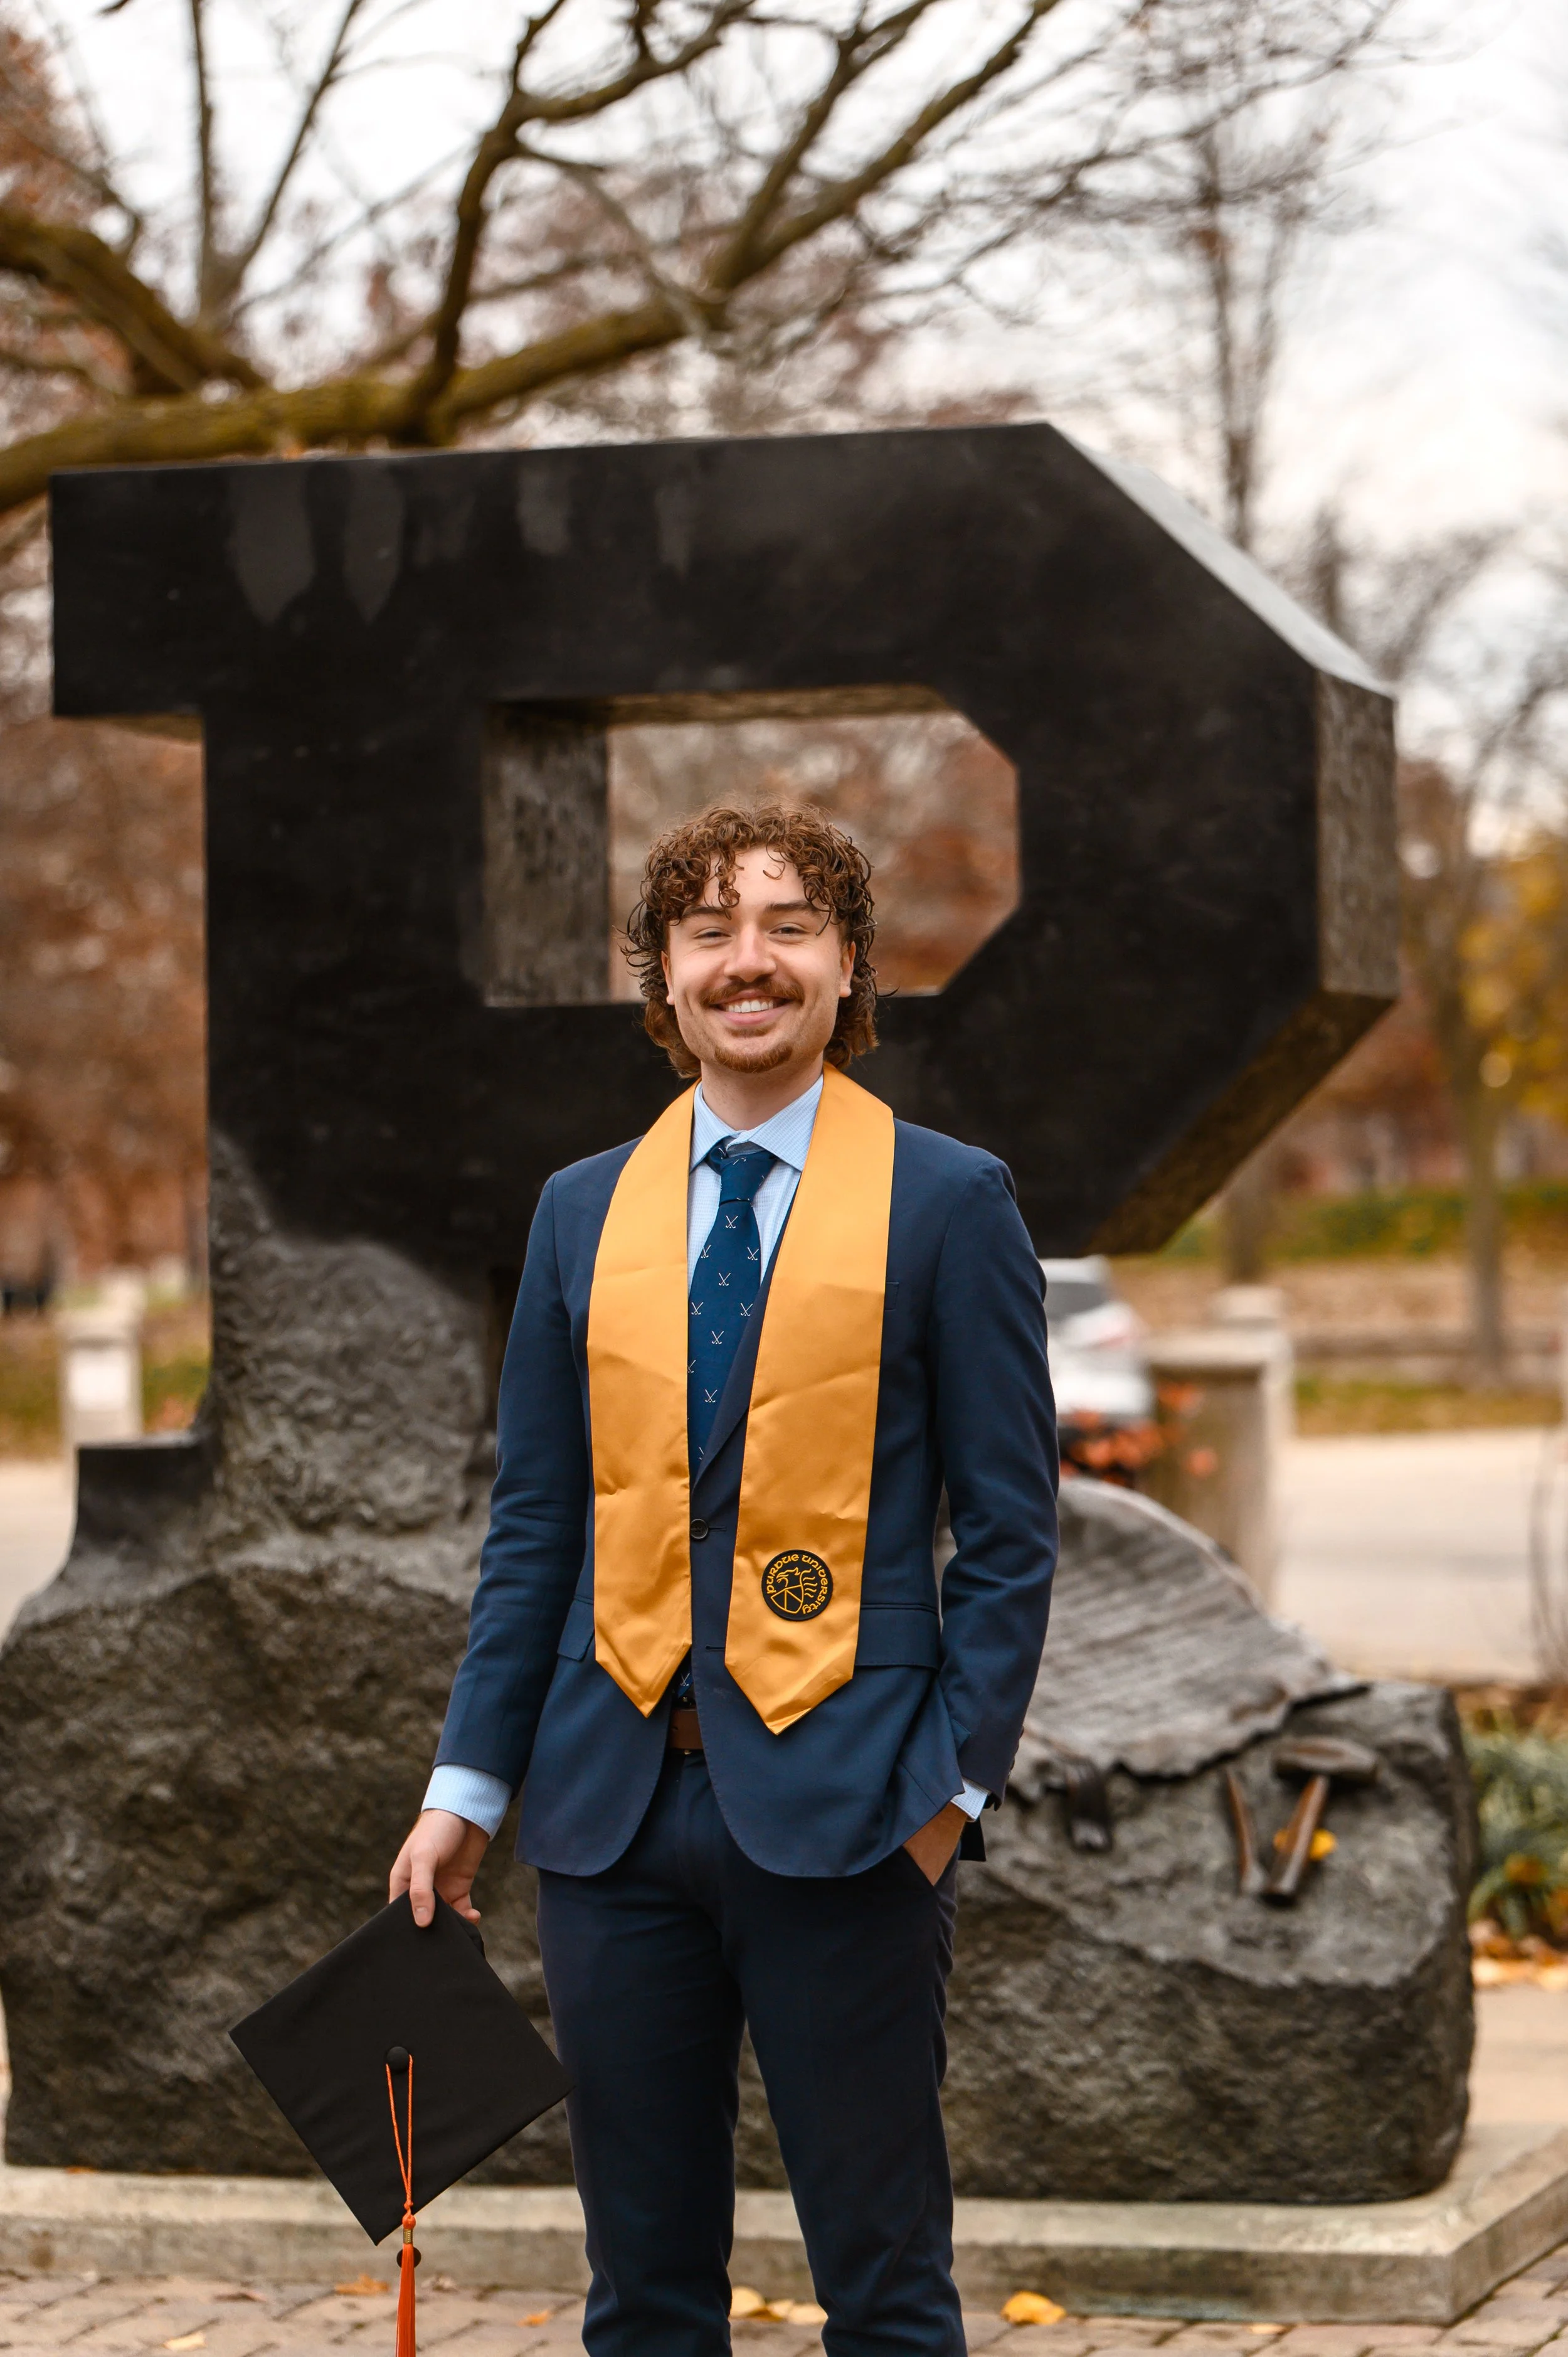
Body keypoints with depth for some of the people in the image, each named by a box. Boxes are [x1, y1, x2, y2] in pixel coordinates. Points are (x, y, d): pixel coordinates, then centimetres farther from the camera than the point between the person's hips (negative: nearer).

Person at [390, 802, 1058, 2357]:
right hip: (614, 1805, 4)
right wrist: (469, 1781, 7)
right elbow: (534, 1520, 13)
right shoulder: (584, 1211, 12)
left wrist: (954, 1780, -9)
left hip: (840, 1810, -4)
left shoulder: (948, 1202, 0)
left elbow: (1008, 1526, -1)